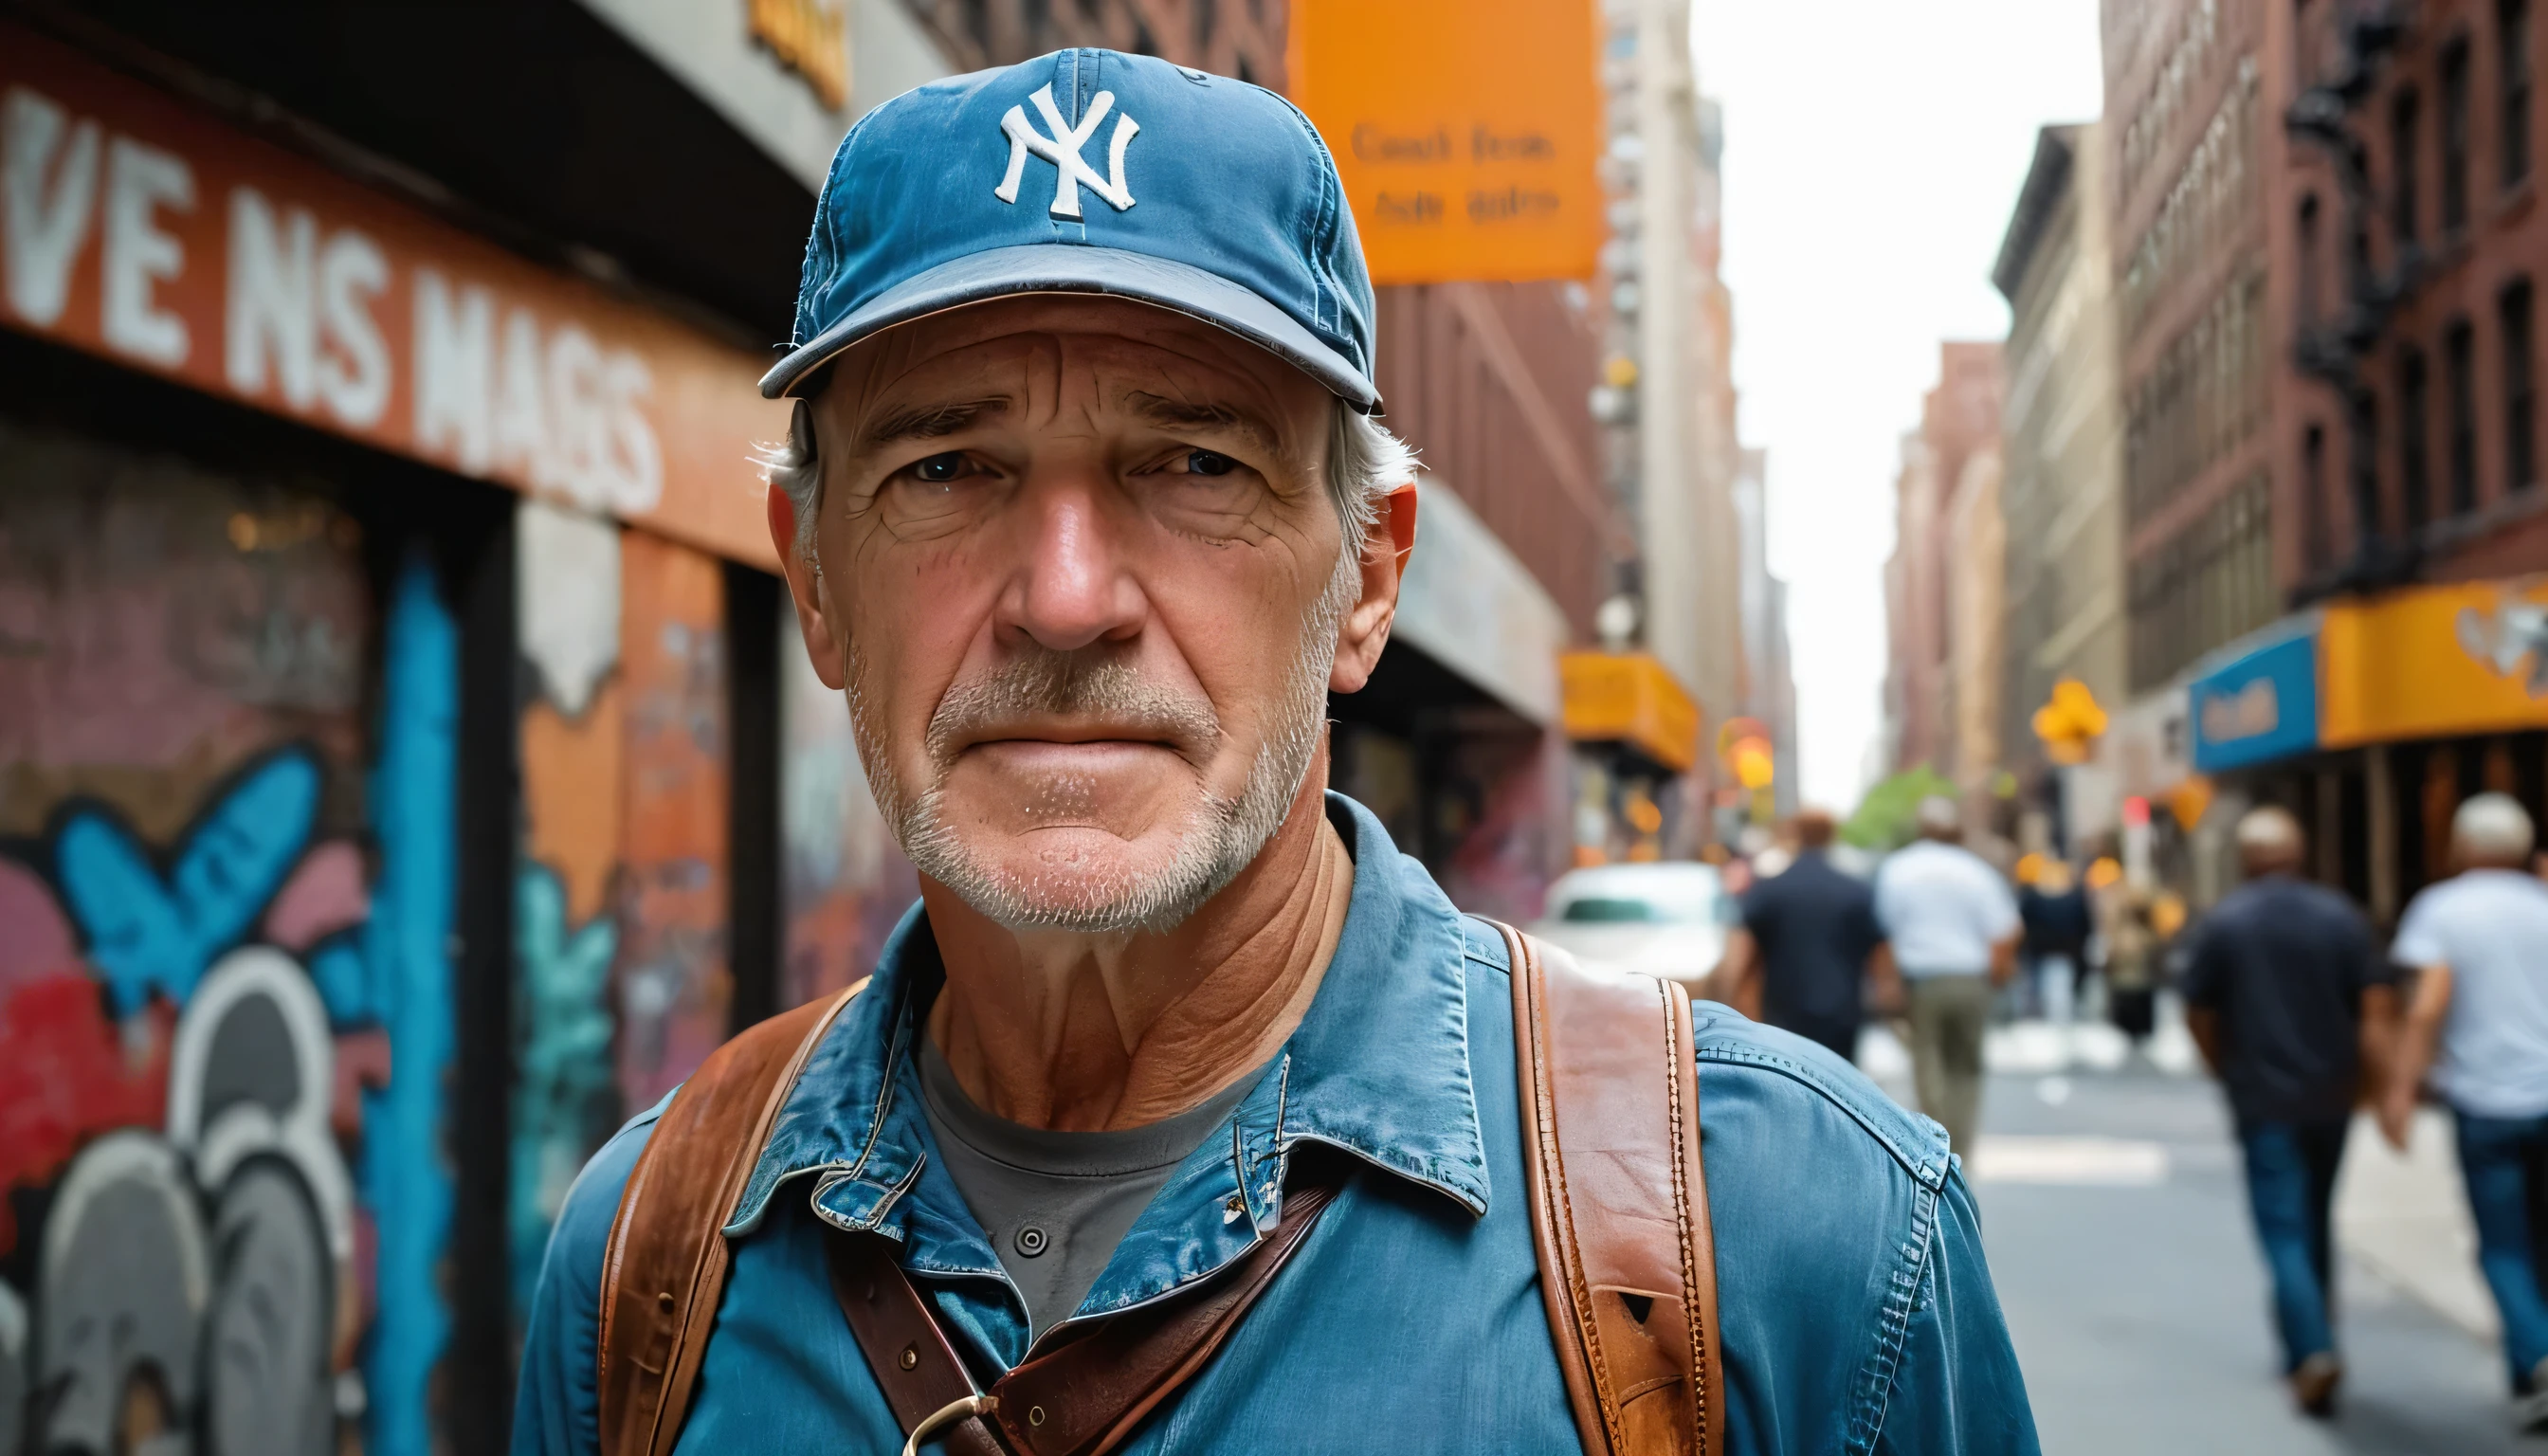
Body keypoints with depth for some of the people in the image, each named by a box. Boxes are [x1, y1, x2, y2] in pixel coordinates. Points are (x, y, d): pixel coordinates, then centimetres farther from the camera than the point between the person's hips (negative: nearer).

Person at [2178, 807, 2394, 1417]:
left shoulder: (2221, 923, -5)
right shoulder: (2340, 916, 1)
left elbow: (2200, 1016, 2)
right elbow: (2376, 1006, -4)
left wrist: (2228, 1071, 18)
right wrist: (2370, 1080, 2)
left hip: (2264, 1099, -3)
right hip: (2331, 1096, 3)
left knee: (2284, 1229, -2)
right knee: (2316, 1221, 18)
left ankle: (2313, 1351, -18)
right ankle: (2309, 1338, 27)